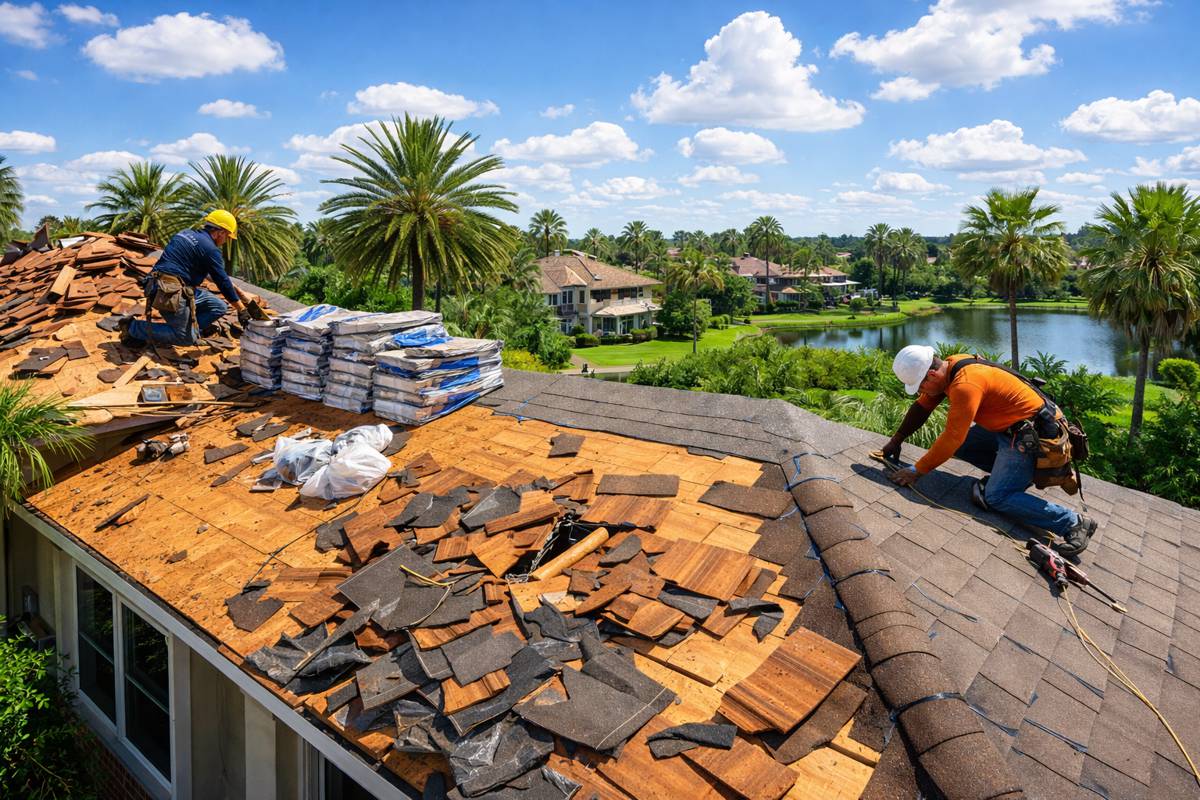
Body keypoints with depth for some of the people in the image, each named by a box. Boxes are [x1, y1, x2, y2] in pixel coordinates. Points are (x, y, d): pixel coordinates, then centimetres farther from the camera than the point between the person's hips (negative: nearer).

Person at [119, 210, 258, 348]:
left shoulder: (187, 234, 18)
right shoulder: (210, 248, -11)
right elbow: (223, 282, -7)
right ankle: (133, 327, 0)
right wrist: (241, 310, 2)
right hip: (170, 293, -9)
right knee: (187, 338, -3)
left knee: (220, 307, 8)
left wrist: (241, 293, 27)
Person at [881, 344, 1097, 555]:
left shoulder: (965, 385, -28)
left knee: (996, 497, -14)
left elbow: (952, 438, -26)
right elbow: (922, 407, 10)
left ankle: (1073, 523, -7)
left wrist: (917, 471, -20)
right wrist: (897, 440, 7)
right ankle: (1002, 474, 8)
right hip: (1006, 427, 10)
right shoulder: (949, 368, -1)